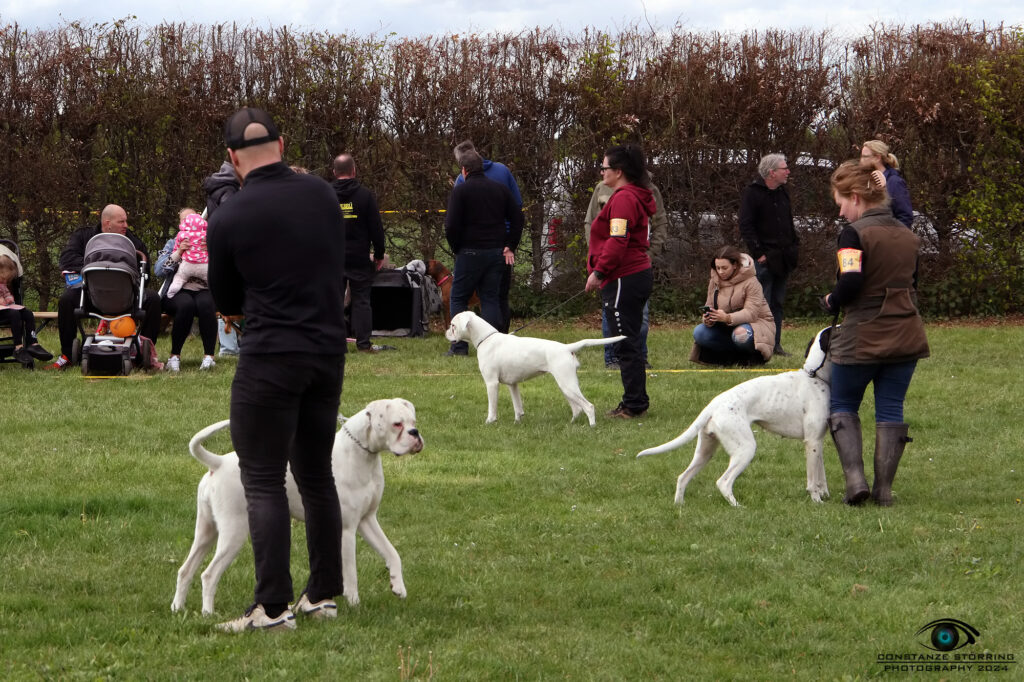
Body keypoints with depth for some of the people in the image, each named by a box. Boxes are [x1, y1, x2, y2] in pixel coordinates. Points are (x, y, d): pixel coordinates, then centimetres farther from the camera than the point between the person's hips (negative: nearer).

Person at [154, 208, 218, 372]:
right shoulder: (173, 244, 20)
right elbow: (158, 270, 4)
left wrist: (209, 252, -9)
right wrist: (178, 253, -6)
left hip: (204, 291, 0)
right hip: (178, 292, 0)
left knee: (205, 304, -36)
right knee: (186, 304, -36)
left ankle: (209, 356, -33)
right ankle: (174, 356, -27)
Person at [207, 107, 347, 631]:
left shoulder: (229, 217, -9)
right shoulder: (321, 195, 5)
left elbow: (226, 302, 4)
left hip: (270, 361, -6)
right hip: (329, 353, 6)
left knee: (263, 483, -3)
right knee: (317, 476, 15)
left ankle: (273, 608, -7)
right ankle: (323, 595, 18)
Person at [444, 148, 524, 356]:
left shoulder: (460, 190, -6)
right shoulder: (500, 189, 10)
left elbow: (451, 225, -13)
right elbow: (517, 218, 9)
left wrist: (456, 248, 2)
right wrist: (510, 247, 11)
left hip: (470, 253, -4)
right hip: (496, 252, 4)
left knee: (459, 298, 5)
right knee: (491, 298, 8)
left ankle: (459, 346, -1)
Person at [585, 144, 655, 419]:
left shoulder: (624, 199, -14)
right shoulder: (637, 197, 19)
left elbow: (617, 241, -24)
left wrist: (598, 272, -19)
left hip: (624, 280, -11)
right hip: (639, 274, 11)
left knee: (626, 344, -7)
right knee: (629, 343, 16)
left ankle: (634, 404, -6)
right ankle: (636, 402, 20)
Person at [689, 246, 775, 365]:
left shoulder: (751, 282, -16)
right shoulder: (715, 282, 2)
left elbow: (751, 312, -27)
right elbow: (709, 306, -2)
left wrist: (728, 318, -44)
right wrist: (707, 319, -29)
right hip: (727, 328, 6)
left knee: (741, 335, -41)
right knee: (699, 333, -19)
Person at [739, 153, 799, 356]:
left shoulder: (781, 193, 16)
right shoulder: (752, 193, -9)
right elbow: (745, 227, -14)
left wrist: (795, 245, 13)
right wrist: (759, 253, -17)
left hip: (782, 259, 8)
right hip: (764, 259, -8)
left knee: (777, 303, 11)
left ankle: (775, 345, 15)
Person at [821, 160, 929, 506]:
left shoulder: (854, 234, -13)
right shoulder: (906, 234, 10)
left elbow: (850, 282, -24)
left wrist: (831, 302, -6)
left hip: (861, 339, -5)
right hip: (906, 335, 6)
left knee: (842, 406, 11)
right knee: (890, 410, 10)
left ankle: (855, 476, -4)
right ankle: (884, 488, 8)